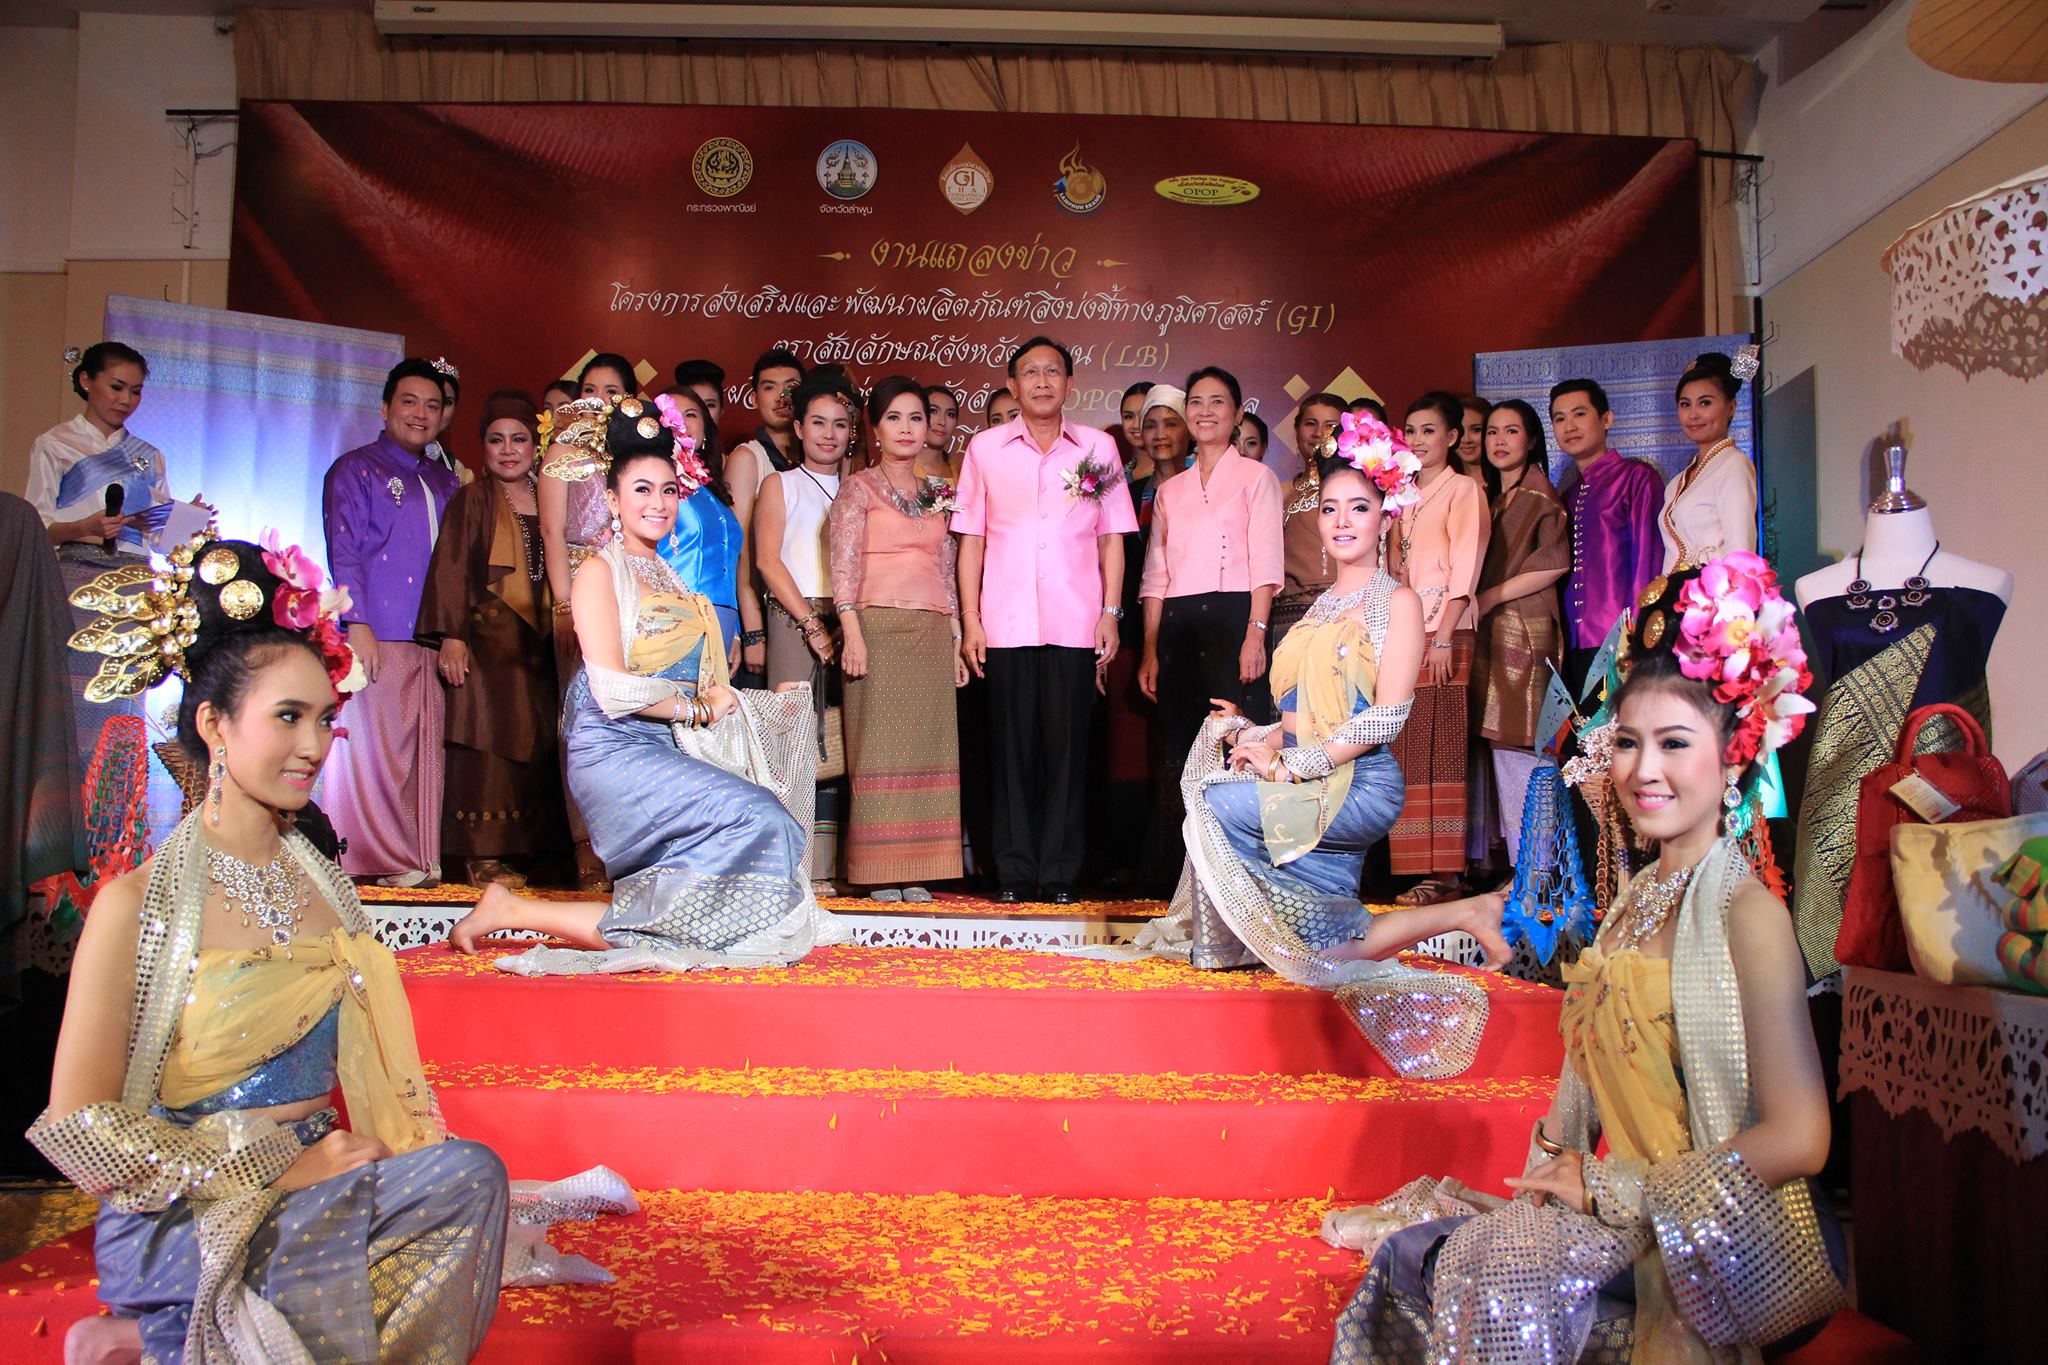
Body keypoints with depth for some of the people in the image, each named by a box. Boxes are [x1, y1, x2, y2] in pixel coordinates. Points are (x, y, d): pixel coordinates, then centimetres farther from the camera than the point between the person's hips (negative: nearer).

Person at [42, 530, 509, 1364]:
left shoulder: (324, 883, 12)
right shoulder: (137, 905, -6)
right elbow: (79, 1137, -8)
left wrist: (364, 1161, -2)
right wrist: (276, 1172, -13)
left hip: (324, 1199, 6)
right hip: (179, 1225, -6)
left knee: (465, 1172, -27)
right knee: (464, 1178, -29)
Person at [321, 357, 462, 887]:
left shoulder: (445, 481, 22)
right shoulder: (355, 470, 6)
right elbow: (343, 554, -3)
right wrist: (356, 625, -13)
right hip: (380, 636, -5)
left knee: (431, 749, 2)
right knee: (378, 747, -5)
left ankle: (427, 858, 7)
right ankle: (382, 860, 1)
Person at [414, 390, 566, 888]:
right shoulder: (473, 500, 1)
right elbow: (450, 569, -5)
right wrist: (451, 636, -14)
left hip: (538, 641, 5)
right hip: (487, 638, -5)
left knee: (535, 744, 5)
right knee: (488, 742, -7)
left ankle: (525, 849, 11)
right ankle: (483, 856, -4)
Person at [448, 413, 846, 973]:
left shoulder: (668, 576, 20)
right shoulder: (600, 571, -4)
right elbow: (612, 688, -14)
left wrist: (771, 701, 6)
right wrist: (698, 708, -6)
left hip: (669, 752, 7)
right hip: (616, 752, -7)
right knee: (759, 820, -20)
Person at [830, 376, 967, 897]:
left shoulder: (938, 494, 17)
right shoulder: (857, 488, 4)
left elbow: (948, 573, 16)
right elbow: (844, 564, -5)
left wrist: (957, 640, 11)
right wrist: (852, 633, -16)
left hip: (933, 634, 4)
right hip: (878, 627, -4)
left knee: (927, 748, 2)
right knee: (879, 744, -4)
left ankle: (916, 871, 7)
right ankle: (879, 872, 1)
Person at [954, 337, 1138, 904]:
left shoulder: (1098, 447, 9)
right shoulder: (985, 448, 8)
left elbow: (1112, 538, 10)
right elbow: (971, 539, 8)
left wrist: (1110, 613, 1)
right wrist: (970, 620, 2)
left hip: (1075, 624, 0)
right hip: (1006, 624, 0)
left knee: (1067, 745, 0)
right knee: (1012, 745, 2)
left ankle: (1060, 872, 9)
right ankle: (1015, 872, 10)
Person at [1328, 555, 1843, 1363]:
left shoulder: (1747, 915, -16)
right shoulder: (1633, 900, 8)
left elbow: (1798, 1140, -20)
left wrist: (1605, 1186, -15)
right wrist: (1548, 1173, -2)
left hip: (1718, 1241, -6)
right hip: (1627, 1224, 7)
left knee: (1502, 1275, -24)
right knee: (1418, 1255, -9)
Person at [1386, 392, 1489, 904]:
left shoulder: (1463, 489, 1)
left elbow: (1464, 568, -8)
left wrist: (1444, 637, -17)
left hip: (1444, 633, -6)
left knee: (1439, 746, -8)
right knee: (1407, 750, 1)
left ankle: (1444, 872, -6)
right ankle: (1415, 867, 4)